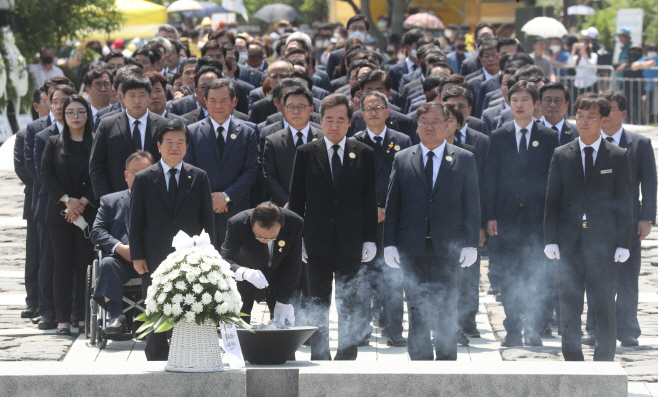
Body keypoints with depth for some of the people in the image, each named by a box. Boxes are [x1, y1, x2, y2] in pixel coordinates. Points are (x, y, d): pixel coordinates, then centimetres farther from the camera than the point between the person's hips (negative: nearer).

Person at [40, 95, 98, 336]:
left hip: (88, 213, -1)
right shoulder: (54, 143, 9)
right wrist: (67, 200, -10)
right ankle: (63, 319, -1)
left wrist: (83, 201, -13)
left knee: (85, 264, -2)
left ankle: (84, 317, 3)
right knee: (63, 265, -1)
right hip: (60, 214, 1)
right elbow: (46, 175, 2)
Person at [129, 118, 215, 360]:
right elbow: (136, 222, 4)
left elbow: (207, 220, 9)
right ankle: (157, 359, 10)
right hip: (156, 258, -1)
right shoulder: (143, 179, 6)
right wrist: (137, 256, -3)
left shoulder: (199, 178, 9)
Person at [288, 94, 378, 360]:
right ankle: (319, 355, 9)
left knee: (349, 303, 5)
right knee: (318, 302, 4)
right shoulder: (306, 153, 5)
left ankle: (348, 355, 11)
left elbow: (370, 199, 4)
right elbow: (296, 199, 6)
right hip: (318, 239, 0)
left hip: (351, 241, 0)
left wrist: (370, 239, -1)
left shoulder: (364, 154, 5)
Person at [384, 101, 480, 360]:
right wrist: (389, 243, -1)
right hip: (413, 249, 1)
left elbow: (472, 205, 3)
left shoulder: (464, 159, 6)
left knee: (447, 312, 2)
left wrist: (471, 243, -5)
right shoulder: (402, 160, 9)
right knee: (417, 313, 4)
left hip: (448, 249, -1)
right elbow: (392, 205, 8)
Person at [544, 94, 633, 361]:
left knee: (604, 308, -2)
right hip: (569, 243, 2)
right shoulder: (562, 156, 8)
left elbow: (625, 204, 3)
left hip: (604, 243, -2)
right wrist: (550, 239, -2)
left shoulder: (618, 157, 4)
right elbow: (552, 201, 7)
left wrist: (623, 243, -5)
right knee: (569, 309, 5)